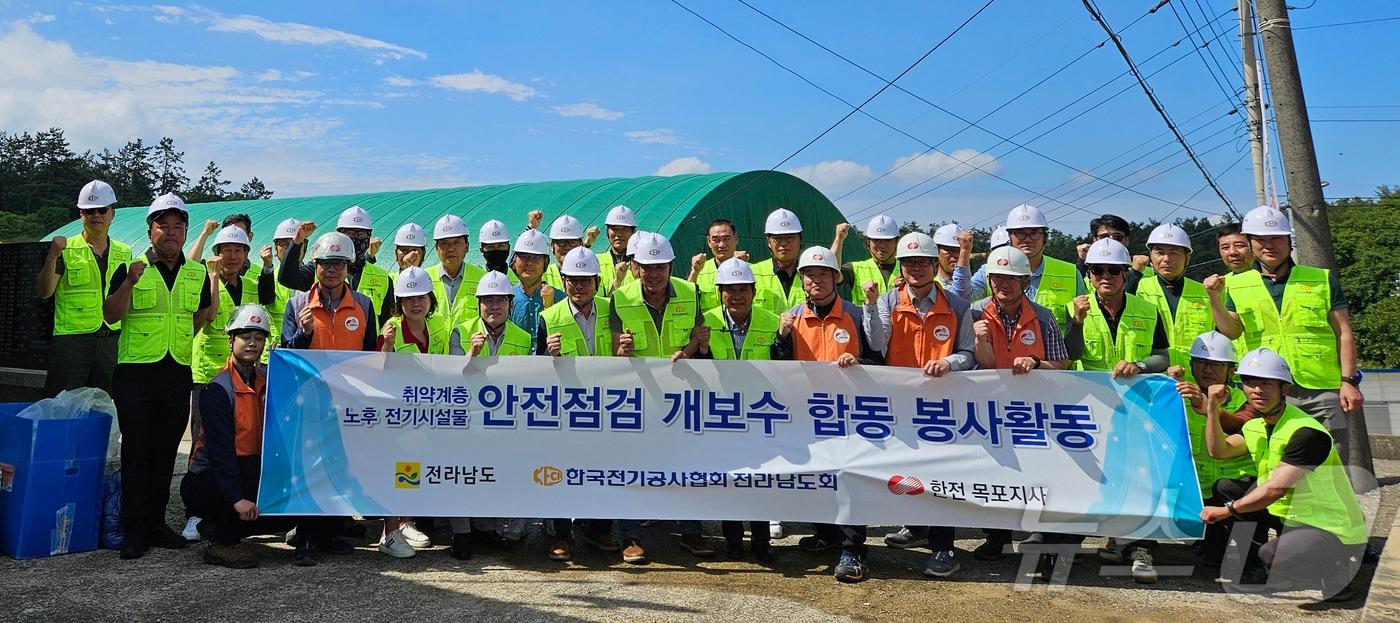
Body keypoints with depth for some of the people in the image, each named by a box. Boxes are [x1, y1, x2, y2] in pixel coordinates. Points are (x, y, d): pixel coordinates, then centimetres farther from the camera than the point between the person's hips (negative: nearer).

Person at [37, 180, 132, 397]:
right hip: (71, 338, -4)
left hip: (112, 340, 4)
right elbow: (45, 292, -9)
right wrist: (52, 257, -22)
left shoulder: (124, 252, 13)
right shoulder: (66, 249, 1)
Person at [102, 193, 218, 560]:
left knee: (166, 453, 9)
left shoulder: (198, 273, 11)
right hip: (135, 373, -3)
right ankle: (134, 530, 5)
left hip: (179, 373, 3)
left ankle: (156, 523, 19)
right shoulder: (131, 269, 0)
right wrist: (129, 283, -20)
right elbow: (110, 316, -7)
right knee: (136, 451, -1)